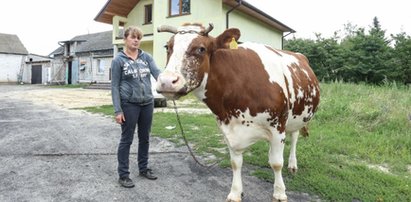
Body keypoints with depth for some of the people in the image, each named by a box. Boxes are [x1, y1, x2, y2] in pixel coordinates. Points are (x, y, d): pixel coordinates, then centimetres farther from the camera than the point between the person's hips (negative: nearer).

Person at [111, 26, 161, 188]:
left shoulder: (147, 57, 6)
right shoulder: (118, 60, -4)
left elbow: (157, 73, -7)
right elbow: (114, 86, -6)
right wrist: (118, 110, -12)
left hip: (147, 103, 4)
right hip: (129, 104, -4)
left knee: (145, 138, 15)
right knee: (126, 139, 4)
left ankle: (143, 169, 31)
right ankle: (123, 174, 17)